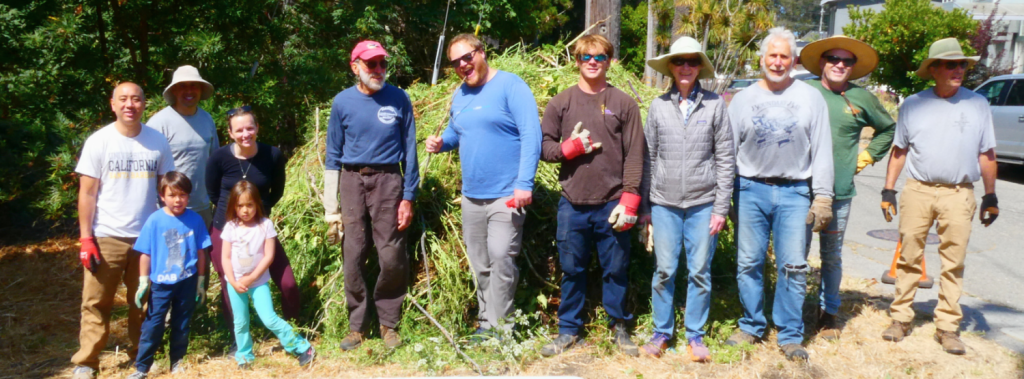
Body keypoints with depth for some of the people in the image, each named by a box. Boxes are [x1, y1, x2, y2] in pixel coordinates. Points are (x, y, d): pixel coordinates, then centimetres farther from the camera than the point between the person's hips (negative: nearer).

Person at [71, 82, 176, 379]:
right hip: (106, 236, -2)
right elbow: (87, 193, -3)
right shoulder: (98, 141, -3)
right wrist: (86, 239, -8)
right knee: (96, 302, 3)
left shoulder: (158, 141, 3)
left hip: (147, 236, 2)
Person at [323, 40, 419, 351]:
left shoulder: (398, 99, 0)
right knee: (353, 257, 4)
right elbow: (333, 155, 7)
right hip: (352, 181, 1)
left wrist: (408, 197, -3)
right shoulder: (342, 102, 3)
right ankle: (357, 326, 17)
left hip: (388, 180, -1)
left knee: (392, 257, -2)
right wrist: (330, 206, 4)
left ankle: (388, 323, 15)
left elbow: (409, 150, 3)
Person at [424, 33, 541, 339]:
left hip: (506, 195, -7)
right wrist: (440, 143, 4)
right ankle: (486, 323, 23)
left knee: (500, 258, -11)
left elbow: (531, 135, -16)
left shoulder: (510, 85, -9)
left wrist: (525, 183, -23)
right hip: (471, 195, 7)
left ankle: (498, 327, -1)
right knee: (480, 264, 12)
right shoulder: (460, 95, 13)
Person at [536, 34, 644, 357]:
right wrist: (571, 147, -11)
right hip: (573, 205, 1)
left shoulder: (624, 104, 4)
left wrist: (629, 201, -8)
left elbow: (635, 156, -1)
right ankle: (568, 330, 25)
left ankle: (620, 328, 26)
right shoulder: (561, 102, 7)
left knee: (616, 270, 8)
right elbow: (543, 147, 7)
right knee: (572, 270, 10)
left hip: (612, 205, -1)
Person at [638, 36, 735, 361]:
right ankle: (661, 333, 20)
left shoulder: (715, 105, 0)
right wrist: (644, 208, 6)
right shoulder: (659, 106, 4)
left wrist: (721, 208, -2)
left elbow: (725, 159, 1)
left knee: (700, 272, 6)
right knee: (664, 270, 5)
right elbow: (649, 158, 7)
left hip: (703, 204, -1)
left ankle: (695, 336, 20)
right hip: (664, 203, 1)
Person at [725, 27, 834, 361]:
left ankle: (790, 335, 13)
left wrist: (822, 197, -3)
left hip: (795, 192, -1)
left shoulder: (811, 98, 5)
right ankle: (751, 327, 21)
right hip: (751, 189, 1)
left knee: (793, 267, 1)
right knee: (748, 264, 6)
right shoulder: (743, 99, 7)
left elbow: (822, 151, 3)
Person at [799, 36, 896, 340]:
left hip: (840, 193, 2)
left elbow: (888, 129, 23)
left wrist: (866, 156, 13)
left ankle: (828, 312, 23)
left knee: (832, 256, 10)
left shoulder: (862, 98, 7)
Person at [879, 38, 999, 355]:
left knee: (953, 263, 3)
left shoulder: (978, 104, 8)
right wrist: (889, 190, 5)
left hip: (959, 195, 0)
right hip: (917, 190, 0)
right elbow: (899, 150, 10)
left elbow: (986, 154, 10)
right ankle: (901, 318, 14)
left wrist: (990, 196, 7)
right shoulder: (913, 104, 7)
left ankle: (947, 326, 11)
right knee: (909, 257, 4)